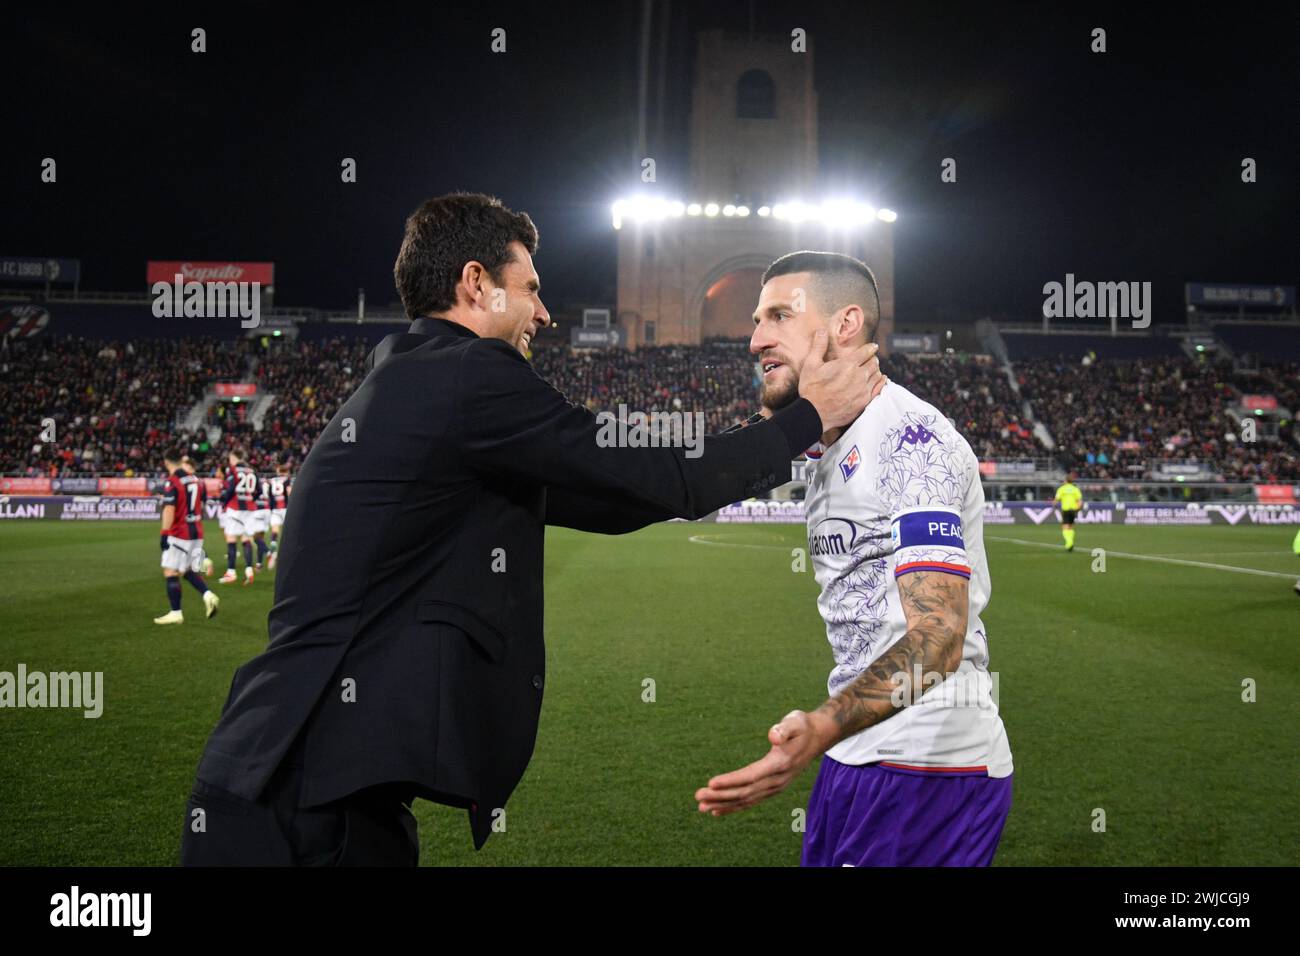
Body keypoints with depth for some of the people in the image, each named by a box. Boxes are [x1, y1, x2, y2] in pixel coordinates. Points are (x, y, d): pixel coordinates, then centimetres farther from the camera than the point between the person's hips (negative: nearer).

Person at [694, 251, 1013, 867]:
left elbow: (936, 638, -27)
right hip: (859, 759, 9)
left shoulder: (908, 436, -17)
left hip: (927, 770, -9)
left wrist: (821, 730, -40)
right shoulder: (825, 454, 16)